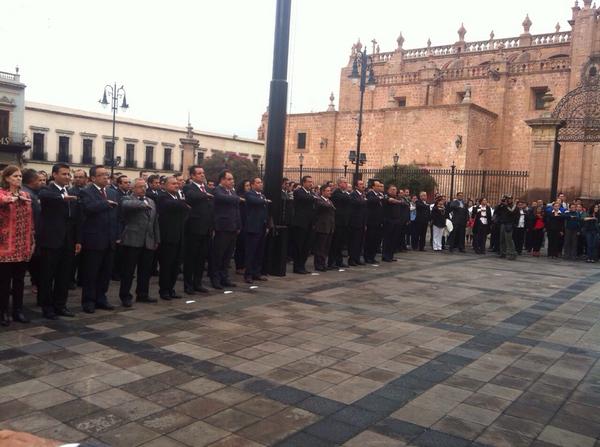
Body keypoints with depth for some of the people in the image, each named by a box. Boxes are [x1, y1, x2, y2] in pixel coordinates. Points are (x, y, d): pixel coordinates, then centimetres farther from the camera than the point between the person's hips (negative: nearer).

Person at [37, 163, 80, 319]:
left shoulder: (72, 194, 13)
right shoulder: (47, 190, -4)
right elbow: (43, 196, -31)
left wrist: (77, 240, 9)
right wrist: (63, 197, -46)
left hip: (68, 241, 6)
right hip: (51, 240, -6)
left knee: (64, 276, 11)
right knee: (47, 276, 3)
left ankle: (60, 305, 22)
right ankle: (47, 307, 13)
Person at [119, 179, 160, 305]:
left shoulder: (151, 202, 19)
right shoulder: (127, 199, 0)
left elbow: (155, 222, 20)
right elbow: (127, 205, -28)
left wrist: (157, 240, 16)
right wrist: (143, 203, -23)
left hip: (148, 242, 6)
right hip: (132, 241, -6)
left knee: (146, 270, 11)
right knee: (128, 270, 1)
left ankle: (142, 294, 23)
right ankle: (125, 296, 11)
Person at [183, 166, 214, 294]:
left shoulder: (206, 188, 15)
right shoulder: (188, 187, -6)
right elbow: (192, 196, -30)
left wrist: (212, 226, 10)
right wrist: (206, 195, -14)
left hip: (207, 229, 6)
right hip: (194, 229, -6)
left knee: (202, 258, 12)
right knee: (190, 258, 3)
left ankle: (197, 283, 22)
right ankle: (188, 285, 11)